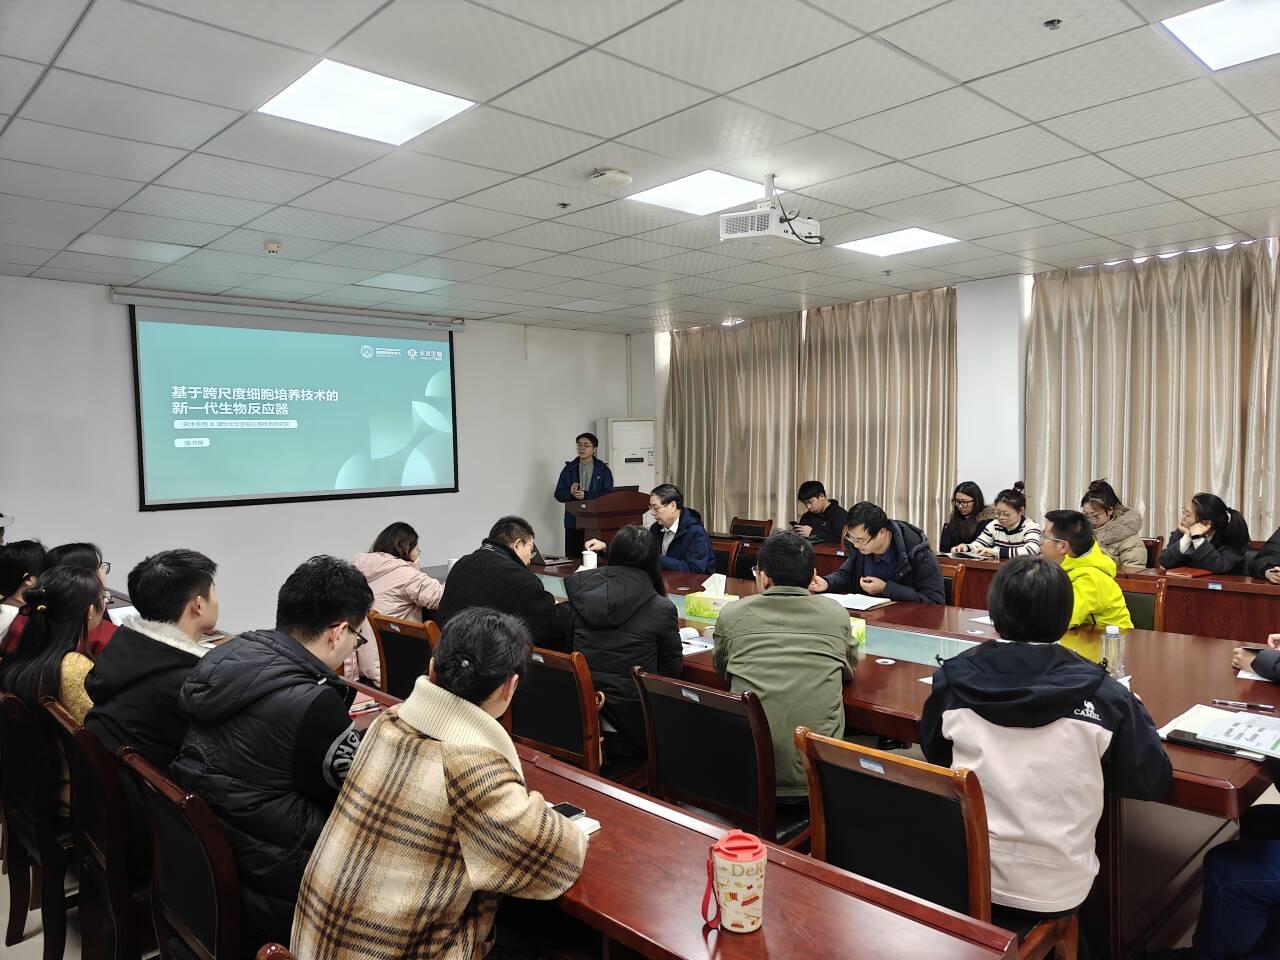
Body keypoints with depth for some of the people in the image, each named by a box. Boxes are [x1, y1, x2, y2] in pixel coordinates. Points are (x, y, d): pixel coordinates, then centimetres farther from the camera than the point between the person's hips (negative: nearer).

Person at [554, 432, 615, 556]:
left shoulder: (603, 470, 6)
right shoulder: (569, 469, 12)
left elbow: (608, 495, -5)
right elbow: (558, 494, 8)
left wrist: (586, 495, -16)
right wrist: (570, 492, -14)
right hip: (573, 523, 2)